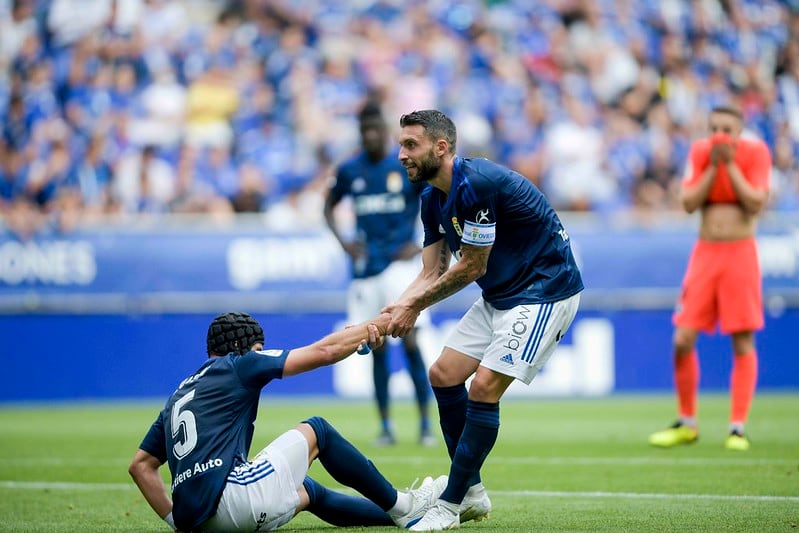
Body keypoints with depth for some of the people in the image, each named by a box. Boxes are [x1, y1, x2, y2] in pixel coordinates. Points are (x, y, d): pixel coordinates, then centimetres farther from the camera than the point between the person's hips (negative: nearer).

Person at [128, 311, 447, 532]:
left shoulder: (179, 394, 26)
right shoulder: (237, 365, 5)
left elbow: (140, 466, 24)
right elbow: (323, 351, 5)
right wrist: (379, 324, 16)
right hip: (229, 499, -8)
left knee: (307, 492, 29)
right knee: (316, 431, 12)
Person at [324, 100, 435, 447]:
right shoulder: (349, 171, 6)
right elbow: (329, 207, 21)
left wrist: (423, 245, -5)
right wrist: (342, 242, 6)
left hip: (401, 262, -3)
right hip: (365, 268, 3)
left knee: (410, 342, -11)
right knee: (377, 347, 4)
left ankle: (426, 424, -5)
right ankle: (385, 427, 11)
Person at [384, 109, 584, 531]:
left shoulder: (475, 184, -25)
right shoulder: (433, 200, 5)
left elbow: (471, 267, -19)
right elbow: (432, 274, 6)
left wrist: (415, 305, -10)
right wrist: (395, 310, -11)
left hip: (545, 292, -10)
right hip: (500, 297, 10)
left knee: (484, 387, -17)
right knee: (443, 374, 6)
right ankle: (472, 494, 15)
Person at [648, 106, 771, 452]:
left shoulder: (755, 153, -4)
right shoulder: (700, 152, 4)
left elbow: (756, 203, -14)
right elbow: (689, 203, -4)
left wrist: (731, 164, -15)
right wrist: (713, 165, -11)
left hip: (741, 252, -3)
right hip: (705, 252, 3)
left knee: (743, 343, -4)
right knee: (683, 340, -3)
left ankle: (738, 428, 1)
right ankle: (686, 423, 13)